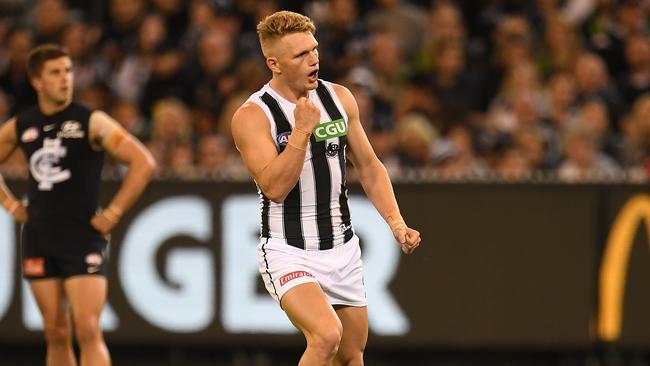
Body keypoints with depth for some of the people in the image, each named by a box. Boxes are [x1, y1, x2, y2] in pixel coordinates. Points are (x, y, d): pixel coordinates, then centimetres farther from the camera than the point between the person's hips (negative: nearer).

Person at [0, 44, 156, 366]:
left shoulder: (91, 122, -6)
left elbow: (143, 162, -12)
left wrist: (112, 214, -13)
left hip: (83, 238, -4)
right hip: (39, 239, 4)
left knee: (88, 330, -13)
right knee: (56, 334, 7)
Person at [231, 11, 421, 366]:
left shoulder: (340, 99, 4)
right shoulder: (252, 116, -13)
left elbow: (369, 168, 13)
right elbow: (275, 187, -22)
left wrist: (396, 223, 1)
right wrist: (301, 131, -28)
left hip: (342, 249, 6)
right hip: (288, 252, -6)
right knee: (326, 335, -29)